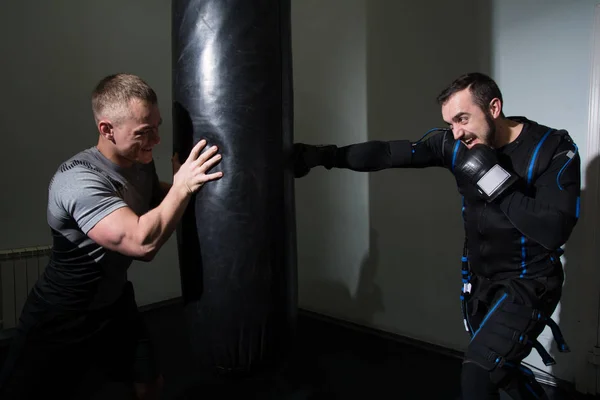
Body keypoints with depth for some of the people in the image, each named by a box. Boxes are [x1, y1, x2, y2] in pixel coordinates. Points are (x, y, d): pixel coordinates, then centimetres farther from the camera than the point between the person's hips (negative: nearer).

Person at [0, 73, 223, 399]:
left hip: (114, 304, 7)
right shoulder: (78, 180, -32)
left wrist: (182, 184, -4)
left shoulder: (141, 163, -6)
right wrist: (183, 186, -32)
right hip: (61, 320, -6)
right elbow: (144, 243, -43)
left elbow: (158, 199, 16)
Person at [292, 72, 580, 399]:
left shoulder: (554, 150, -19)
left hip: (528, 283, -5)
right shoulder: (454, 144, -8)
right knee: (496, 368, 22)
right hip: (479, 280, 5)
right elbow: (387, 153, -13)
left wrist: (493, 178, -30)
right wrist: (321, 155, -18)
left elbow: (554, 232, -28)